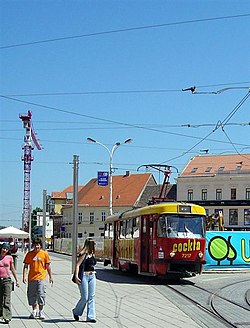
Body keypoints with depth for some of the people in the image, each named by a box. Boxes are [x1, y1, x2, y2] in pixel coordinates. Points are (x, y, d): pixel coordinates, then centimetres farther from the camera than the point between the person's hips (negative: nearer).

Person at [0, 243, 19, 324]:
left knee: (7, 299, -7)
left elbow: (12, 269, 13)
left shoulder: (9, 258, 4)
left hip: (7, 280, -1)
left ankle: (7, 317, -9)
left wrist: (17, 280, 15)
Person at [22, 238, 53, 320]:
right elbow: (26, 266, 4)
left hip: (41, 278, -2)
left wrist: (50, 277, 8)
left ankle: (41, 311, 6)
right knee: (32, 295, 9)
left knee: (41, 294, -7)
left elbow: (48, 266, 8)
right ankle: (34, 311, 24)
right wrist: (24, 276, -7)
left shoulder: (44, 253, 2)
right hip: (31, 278, 2)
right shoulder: (29, 254, 4)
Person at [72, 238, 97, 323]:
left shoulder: (92, 254, 12)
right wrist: (76, 276, -23)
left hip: (92, 276, 7)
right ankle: (76, 312, 20)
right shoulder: (83, 254, -10)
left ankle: (91, 317, 6)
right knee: (85, 297, -4)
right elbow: (77, 265, -15)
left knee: (91, 297, 4)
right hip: (84, 276, -7)